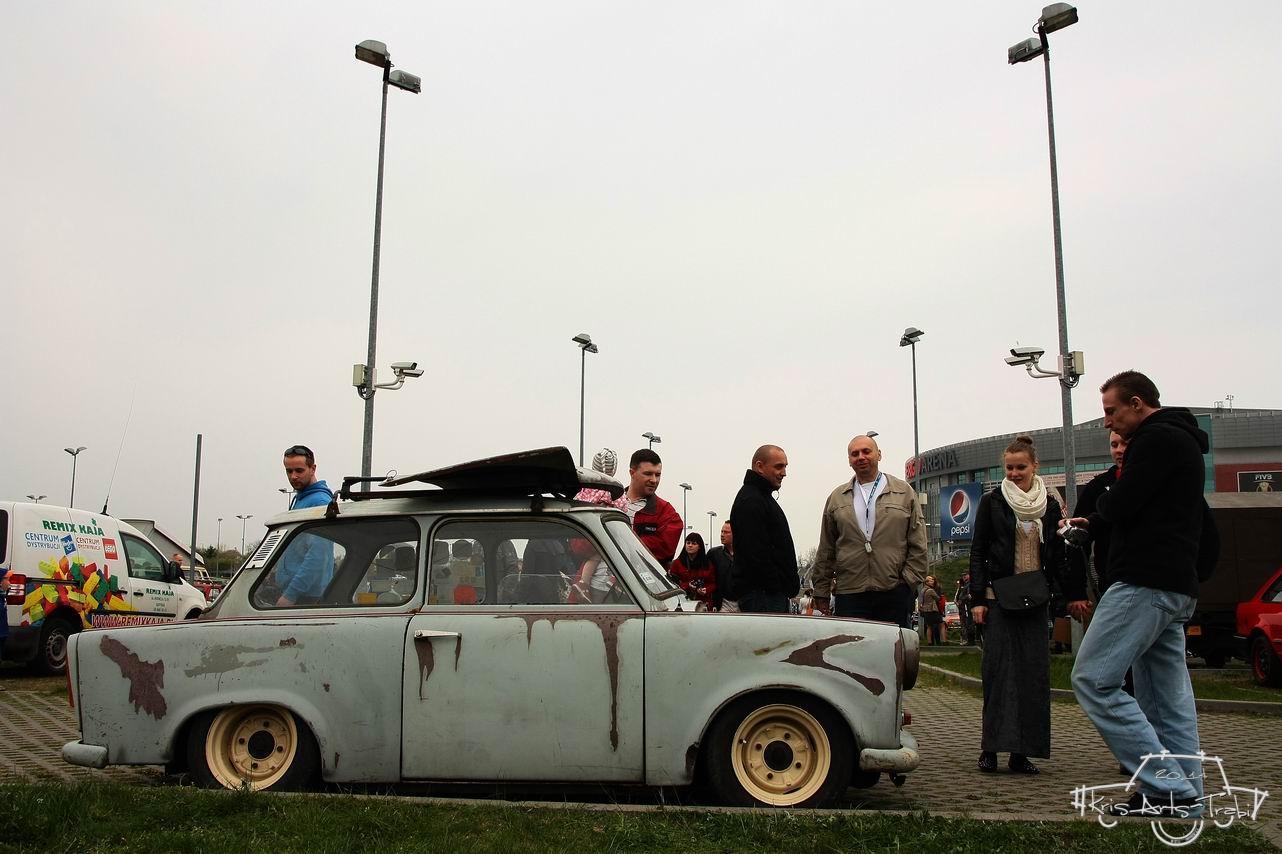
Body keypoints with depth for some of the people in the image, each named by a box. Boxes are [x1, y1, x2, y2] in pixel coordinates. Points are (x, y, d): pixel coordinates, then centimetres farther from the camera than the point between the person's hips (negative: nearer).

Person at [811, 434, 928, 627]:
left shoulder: (904, 492, 10)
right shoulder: (837, 498, 13)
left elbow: (918, 545, 7)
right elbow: (825, 550, 13)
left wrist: (909, 581, -3)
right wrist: (821, 592, 10)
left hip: (895, 593, -1)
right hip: (849, 595, 1)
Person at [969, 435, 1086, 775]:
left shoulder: (1049, 506, 10)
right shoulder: (992, 502, 1)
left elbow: (1057, 555, 16)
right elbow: (978, 552, 0)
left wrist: (1074, 592, 9)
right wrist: (977, 599, -6)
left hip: (1034, 599, 3)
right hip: (999, 596, -3)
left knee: (1033, 670, 1)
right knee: (999, 668, -6)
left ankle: (1021, 751, 6)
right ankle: (990, 747, -2)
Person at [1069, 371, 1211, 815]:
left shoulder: (1157, 438, -10)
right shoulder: (1182, 440, 23)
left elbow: (1120, 505, -18)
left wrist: (1102, 504, 4)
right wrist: (1094, 521, 23)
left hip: (1144, 582, -11)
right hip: (1176, 586, 11)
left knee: (1093, 679, -11)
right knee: (1167, 696, 10)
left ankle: (1168, 786, -12)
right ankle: (1183, 794, 11)